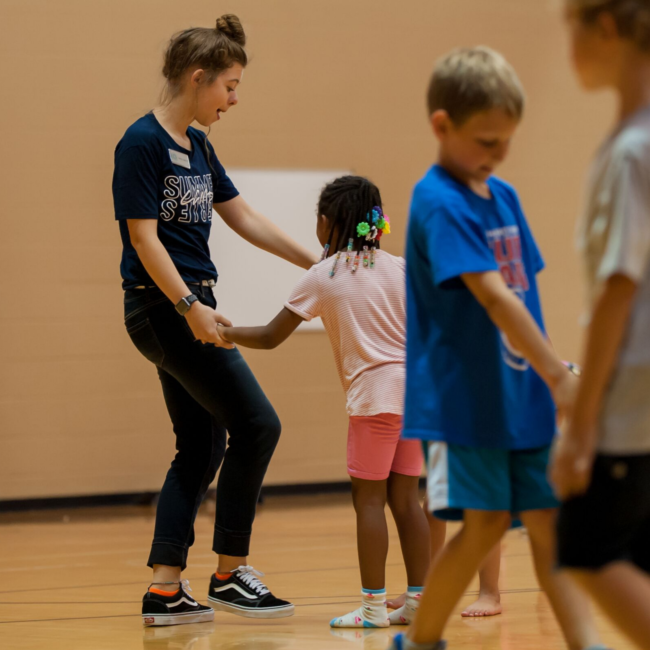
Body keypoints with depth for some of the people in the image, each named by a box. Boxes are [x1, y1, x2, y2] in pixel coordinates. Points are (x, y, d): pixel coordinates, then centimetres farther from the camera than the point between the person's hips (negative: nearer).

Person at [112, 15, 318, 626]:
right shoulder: (142, 143, -13)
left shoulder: (197, 147, 13)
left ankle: (164, 591, 10)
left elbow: (244, 218, 20)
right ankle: (229, 574, 0)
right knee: (256, 424, -9)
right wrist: (190, 306, -24)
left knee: (201, 449, 8)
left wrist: (317, 262, 19)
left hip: (190, 307, 9)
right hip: (163, 308, -9)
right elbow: (143, 237, -17)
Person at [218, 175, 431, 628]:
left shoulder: (323, 276, 0)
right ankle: (419, 599, 8)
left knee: (369, 497, 0)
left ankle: (374, 605, -2)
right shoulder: (400, 268, 10)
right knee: (405, 497, 9)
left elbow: (271, 338, 3)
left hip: (376, 394, -5)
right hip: (417, 390, 5)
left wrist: (229, 333, 16)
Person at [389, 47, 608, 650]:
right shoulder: (439, 204, -15)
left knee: (547, 519, 2)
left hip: (522, 394, 7)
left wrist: (546, 378, 9)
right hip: (464, 397, -7)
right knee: (485, 522, -6)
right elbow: (492, 295, -22)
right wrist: (559, 374, -24)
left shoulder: (503, 197, 11)